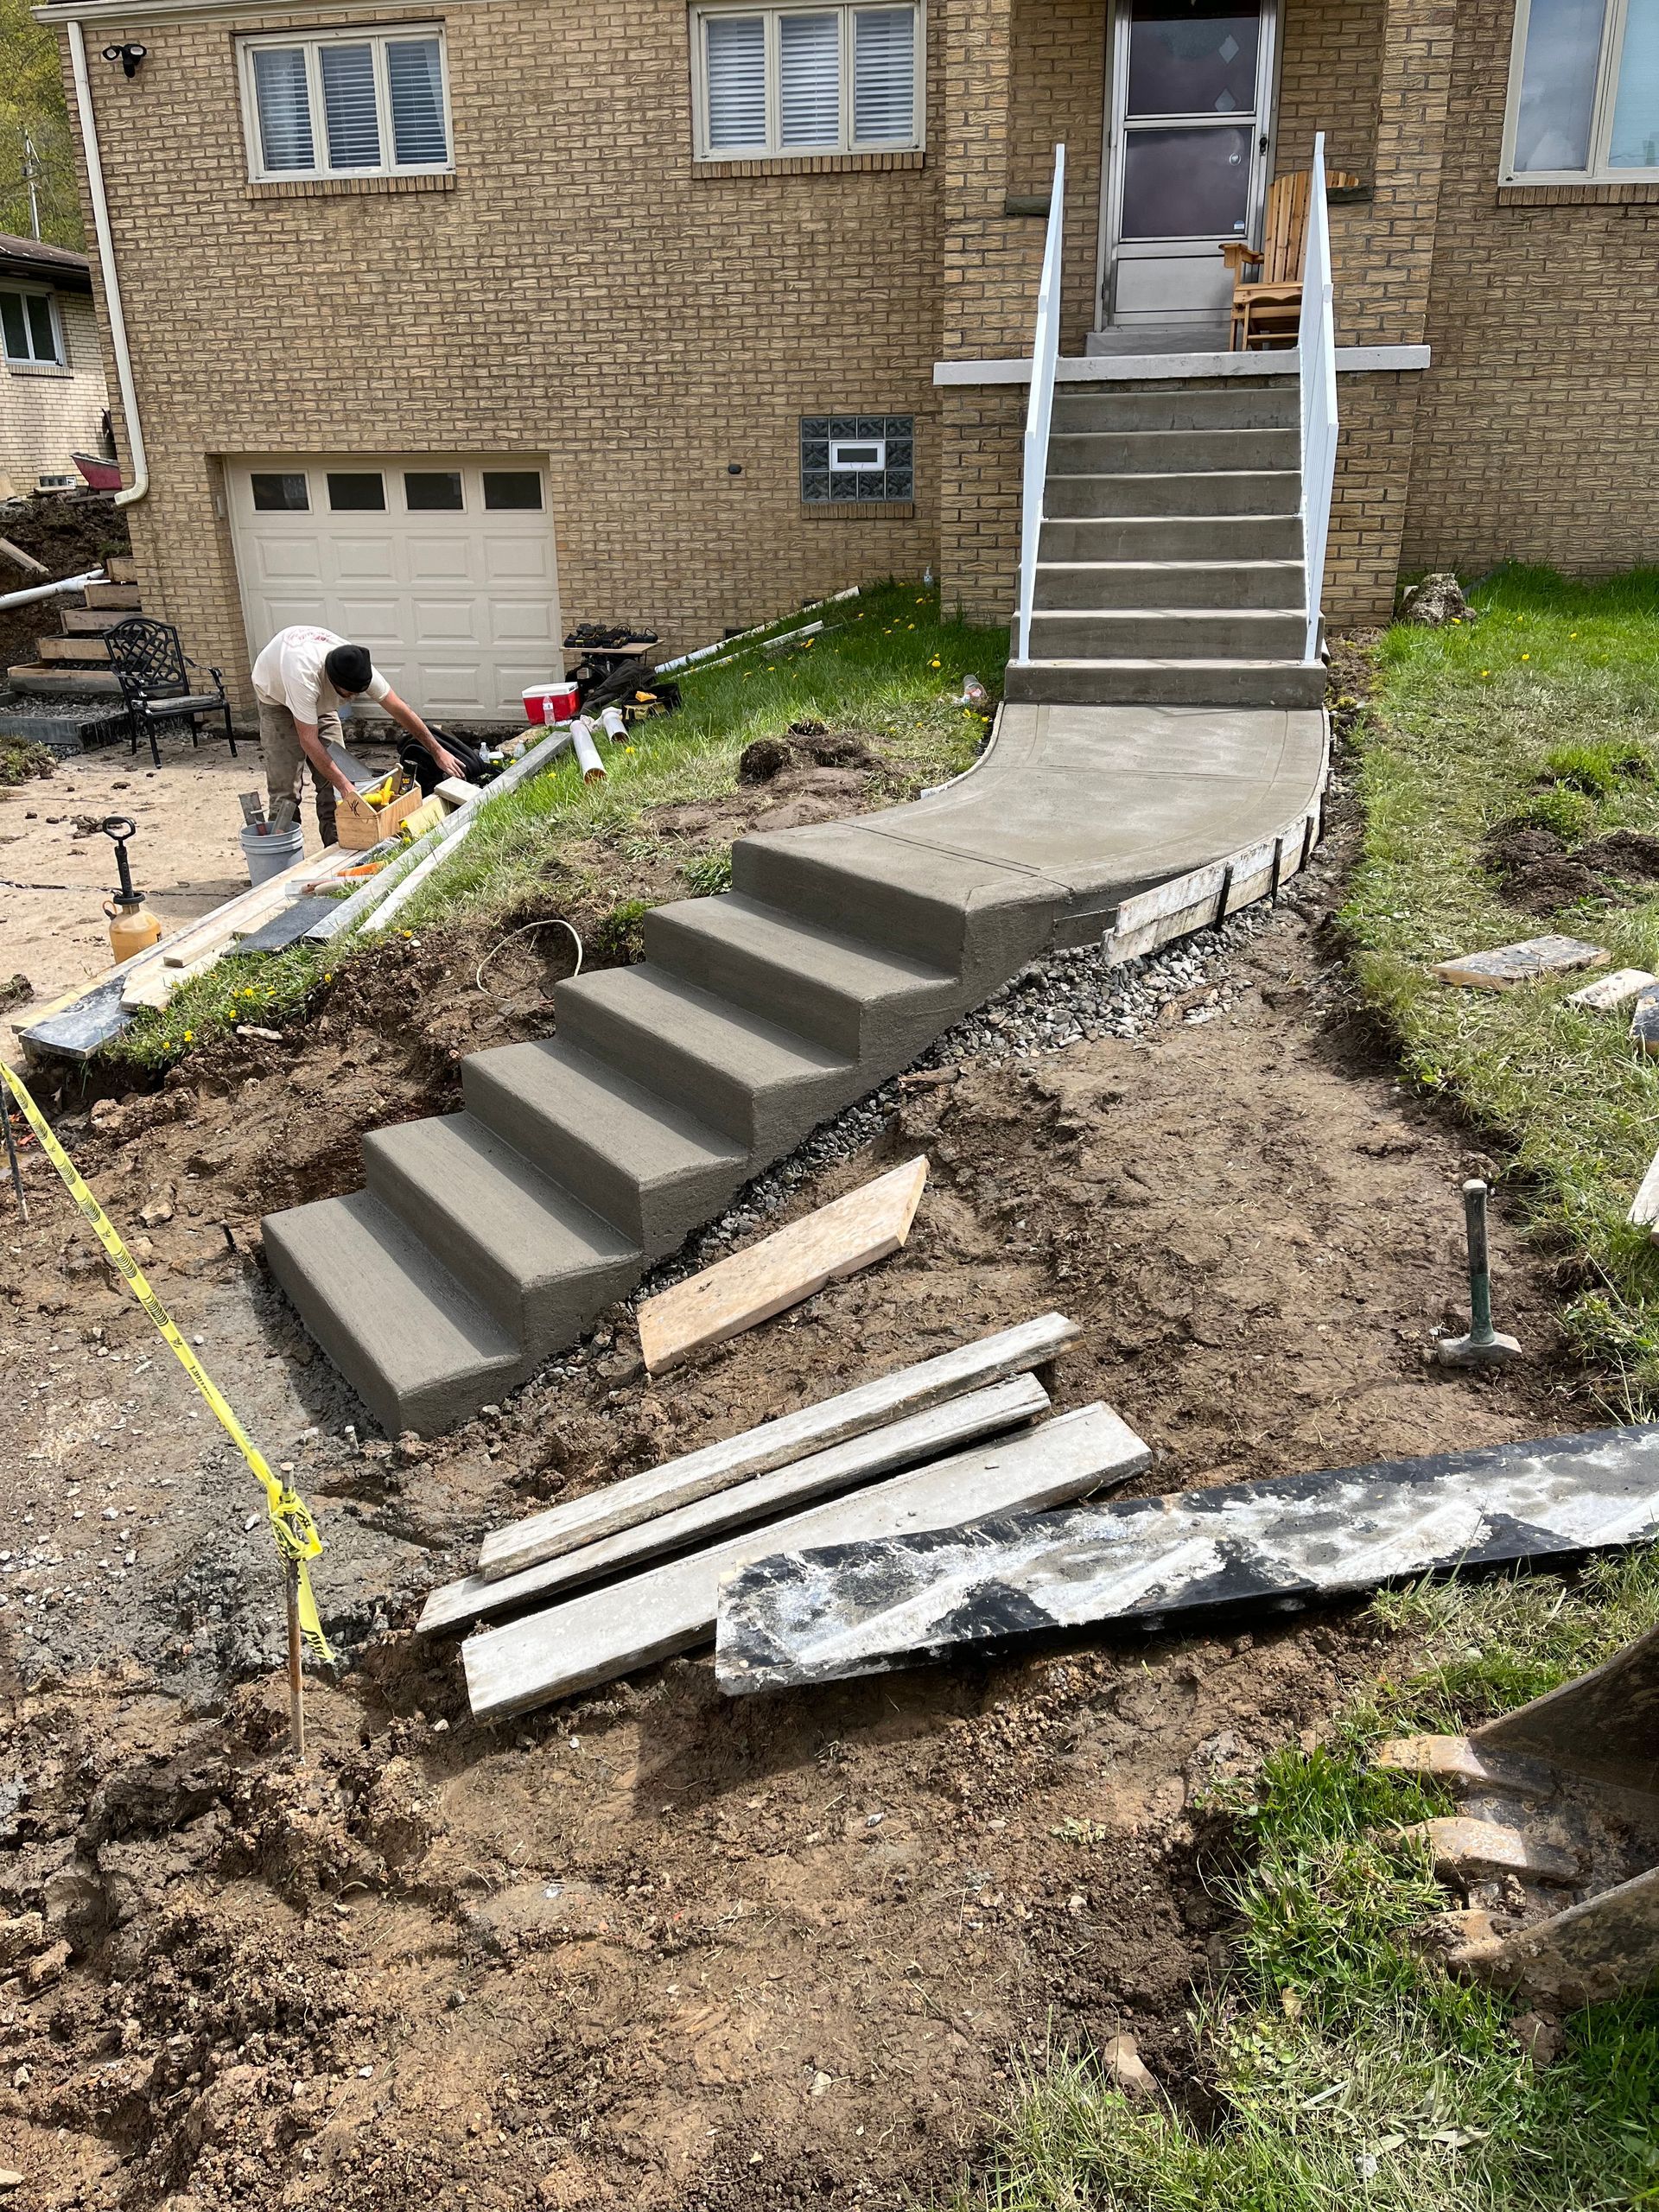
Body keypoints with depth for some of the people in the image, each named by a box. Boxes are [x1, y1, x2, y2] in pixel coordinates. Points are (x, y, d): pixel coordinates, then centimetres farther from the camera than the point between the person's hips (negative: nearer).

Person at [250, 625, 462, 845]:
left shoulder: (358, 668, -30)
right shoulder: (304, 674, -46)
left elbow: (400, 710, -19)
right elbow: (308, 740, -42)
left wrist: (438, 751, -17)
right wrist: (346, 787, -45)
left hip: (320, 702, 5)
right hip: (276, 696, -5)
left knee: (333, 775, -6)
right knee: (285, 785, -12)